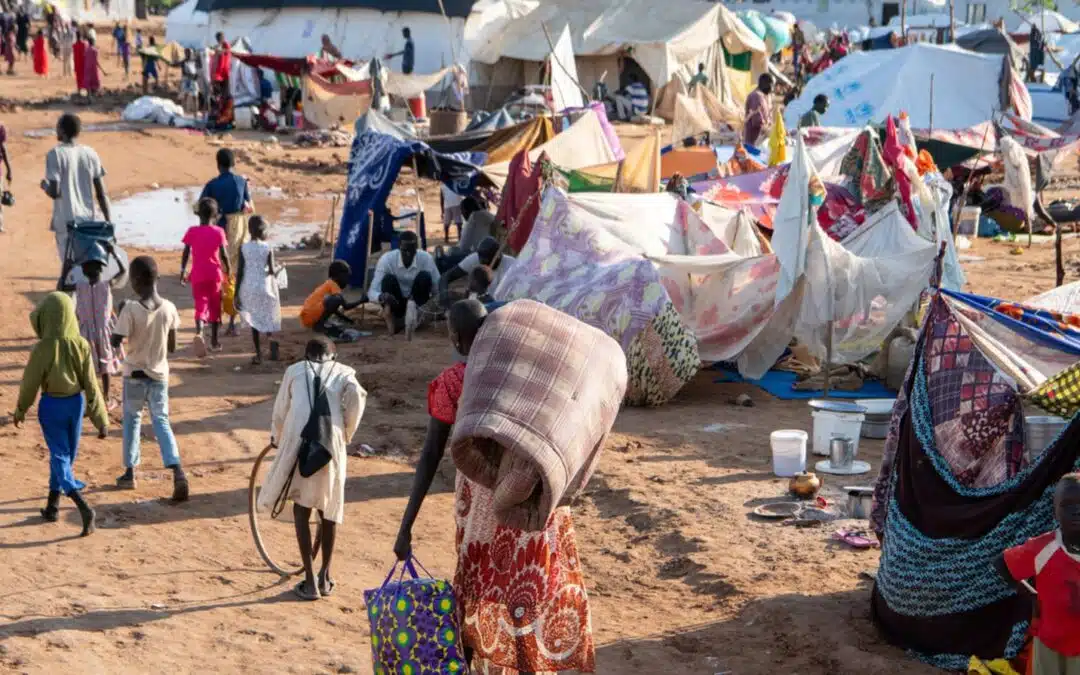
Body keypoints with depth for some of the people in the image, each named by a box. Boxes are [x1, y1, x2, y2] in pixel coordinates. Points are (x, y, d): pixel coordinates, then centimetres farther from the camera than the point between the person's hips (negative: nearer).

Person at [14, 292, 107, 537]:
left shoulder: (43, 347, -19)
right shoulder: (81, 345, -10)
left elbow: (30, 383, -9)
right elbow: (91, 385, -6)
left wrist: (20, 410, 9)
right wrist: (100, 420, 1)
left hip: (51, 405, -4)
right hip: (76, 403, 4)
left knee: (60, 457, 1)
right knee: (66, 455, 19)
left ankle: (83, 507, -17)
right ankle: (52, 505, 32)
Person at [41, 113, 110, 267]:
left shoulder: (55, 154, -9)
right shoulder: (90, 154, 5)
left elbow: (54, 192, -15)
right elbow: (101, 193, 4)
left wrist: (44, 185, 8)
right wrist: (108, 222, 10)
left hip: (65, 221, -4)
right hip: (88, 220, 4)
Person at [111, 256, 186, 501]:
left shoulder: (130, 309, -19)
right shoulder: (169, 308, -7)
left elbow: (115, 342, -18)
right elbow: (172, 347, 2)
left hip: (135, 374, -2)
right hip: (159, 374, 3)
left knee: (132, 420, 17)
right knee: (161, 421, 9)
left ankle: (130, 472, 24)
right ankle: (177, 470, -10)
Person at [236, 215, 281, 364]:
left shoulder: (243, 248, -4)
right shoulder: (268, 248, -8)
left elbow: (239, 272, -4)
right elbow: (272, 271, -13)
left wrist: (237, 294, 1)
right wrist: (278, 267, 10)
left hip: (248, 289, 1)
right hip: (265, 288, -1)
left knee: (254, 320, 12)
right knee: (267, 318, 16)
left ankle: (258, 354, 9)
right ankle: (271, 338, -14)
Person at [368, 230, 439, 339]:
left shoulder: (426, 258, -19)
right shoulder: (387, 259, -21)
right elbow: (372, 291, -23)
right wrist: (381, 297, -47)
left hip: (417, 301, 1)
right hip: (395, 304, -1)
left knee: (424, 276, -25)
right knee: (388, 279, -29)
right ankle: (391, 317, -28)